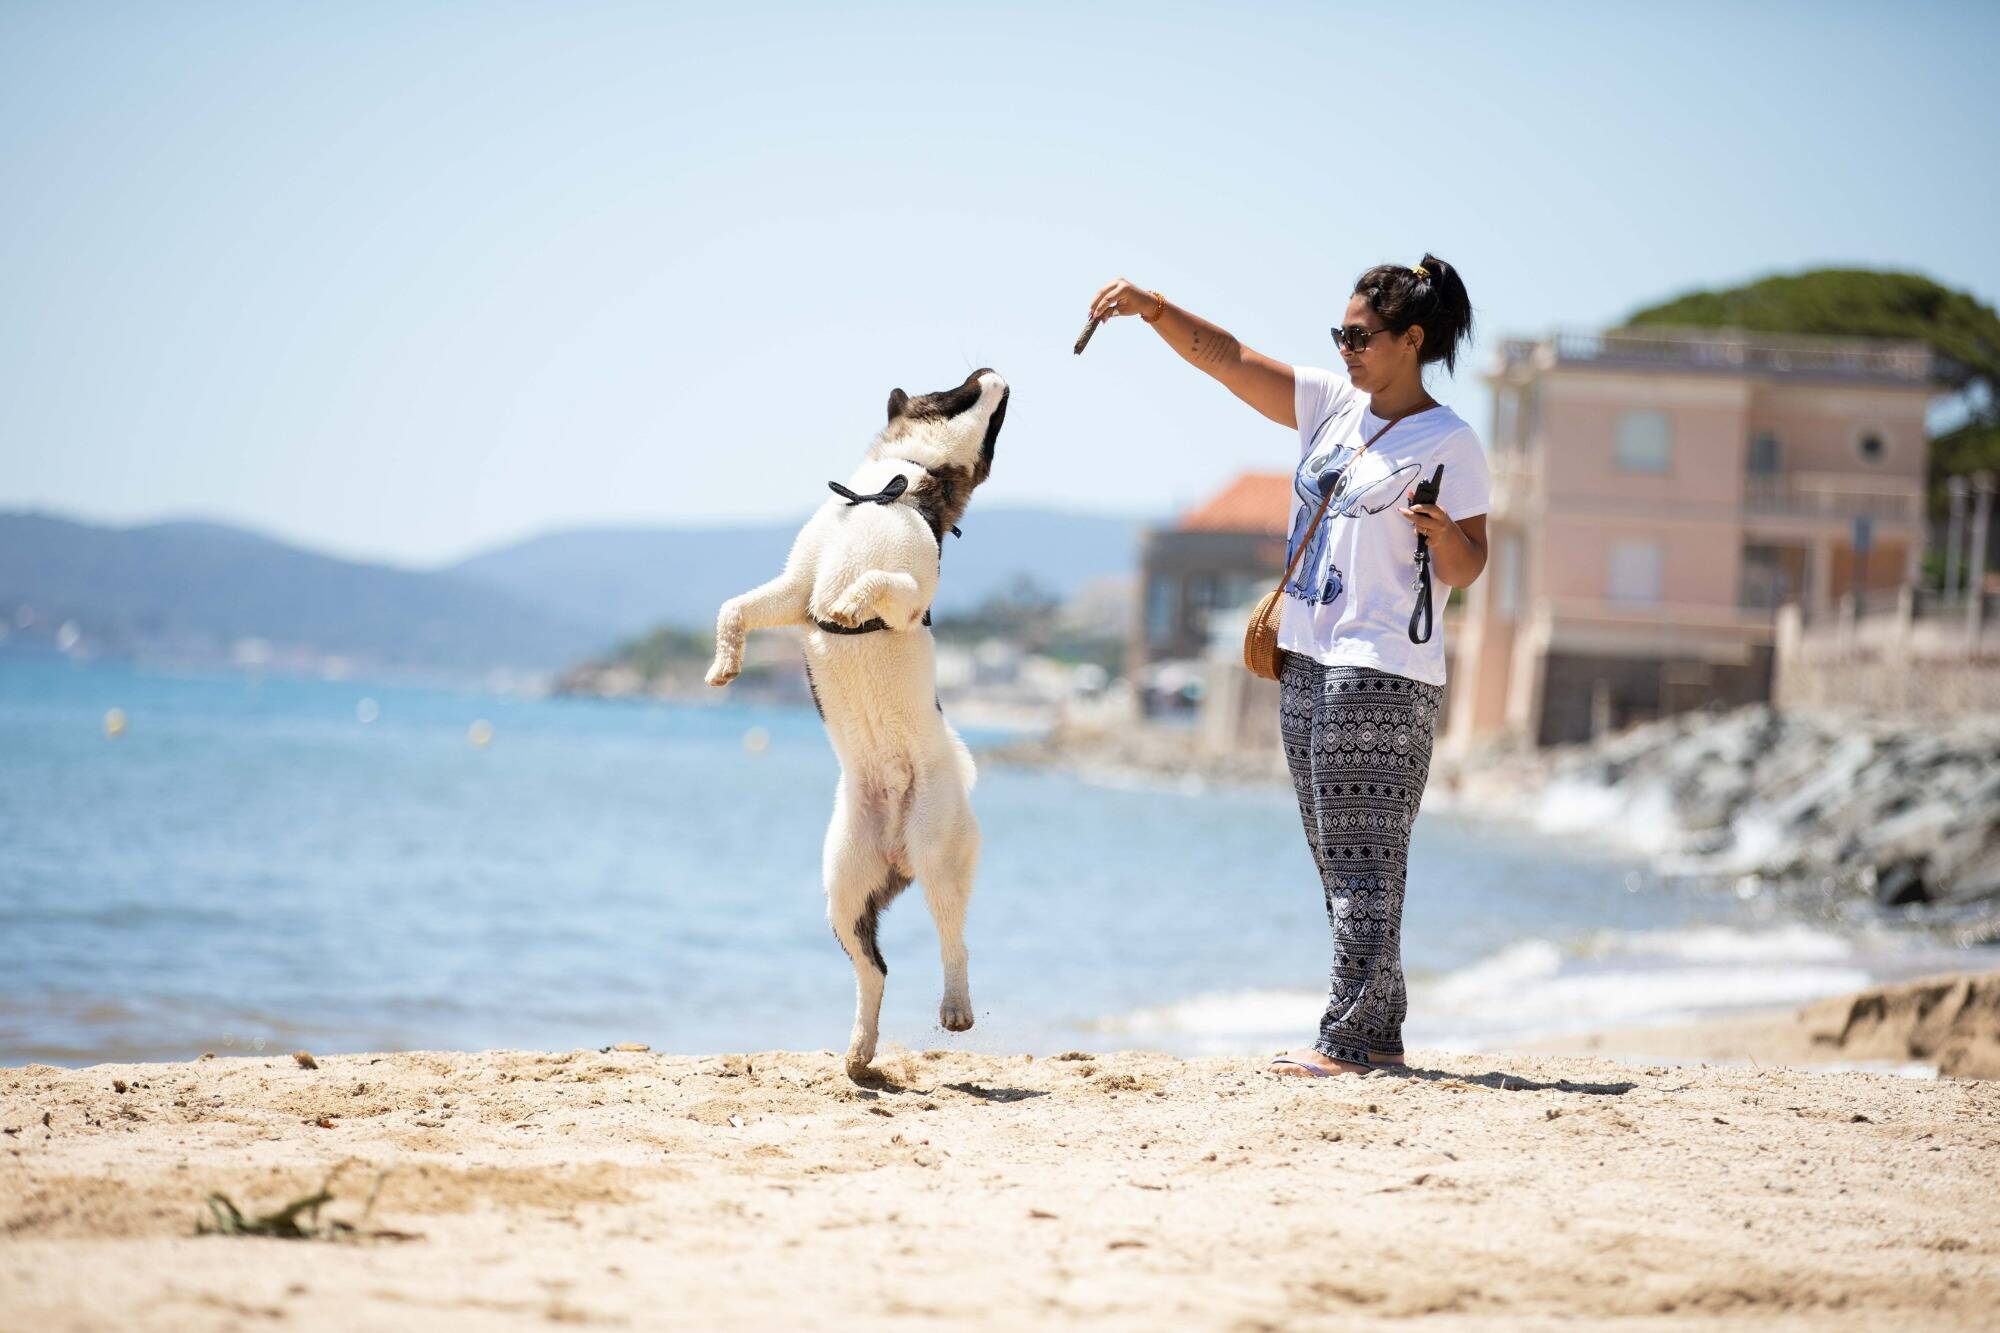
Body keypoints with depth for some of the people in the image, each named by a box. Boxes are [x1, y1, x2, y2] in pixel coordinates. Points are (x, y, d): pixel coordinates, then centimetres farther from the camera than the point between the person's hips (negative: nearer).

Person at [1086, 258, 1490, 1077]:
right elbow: (1225, 358, 8)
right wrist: (1151, 308, -5)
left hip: (1384, 672, -8)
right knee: (1341, 859, 10)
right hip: (1307, 658, 8)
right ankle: (1379, 1033, 15)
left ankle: (1348, 1040, -9)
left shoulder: (1448, 443, -7)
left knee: (1362, 857, -9)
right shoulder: (1333, 405, 11)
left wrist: (1441, 528, -29)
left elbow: (1465, 572, -8)